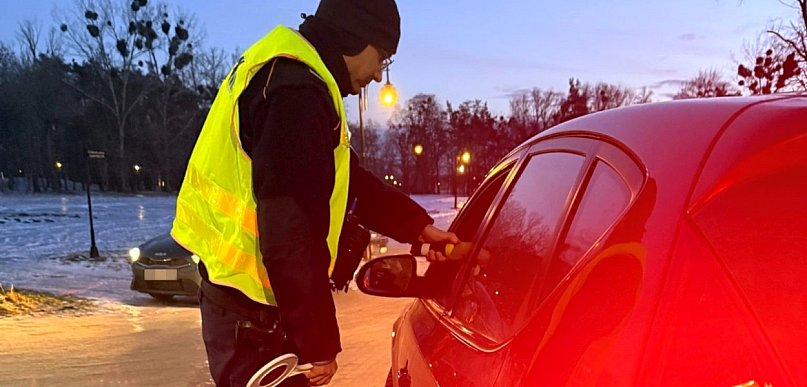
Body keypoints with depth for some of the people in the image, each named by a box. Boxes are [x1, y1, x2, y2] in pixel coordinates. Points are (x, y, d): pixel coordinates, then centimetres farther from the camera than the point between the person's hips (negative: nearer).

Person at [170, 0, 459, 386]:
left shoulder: (287, 74, 13)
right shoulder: (295, 90, -22)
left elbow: (350, 182, 19)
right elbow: (290, 234, -27)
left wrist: (417, 225, 13)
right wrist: (318, 341, -20)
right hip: (251, 314, -10)